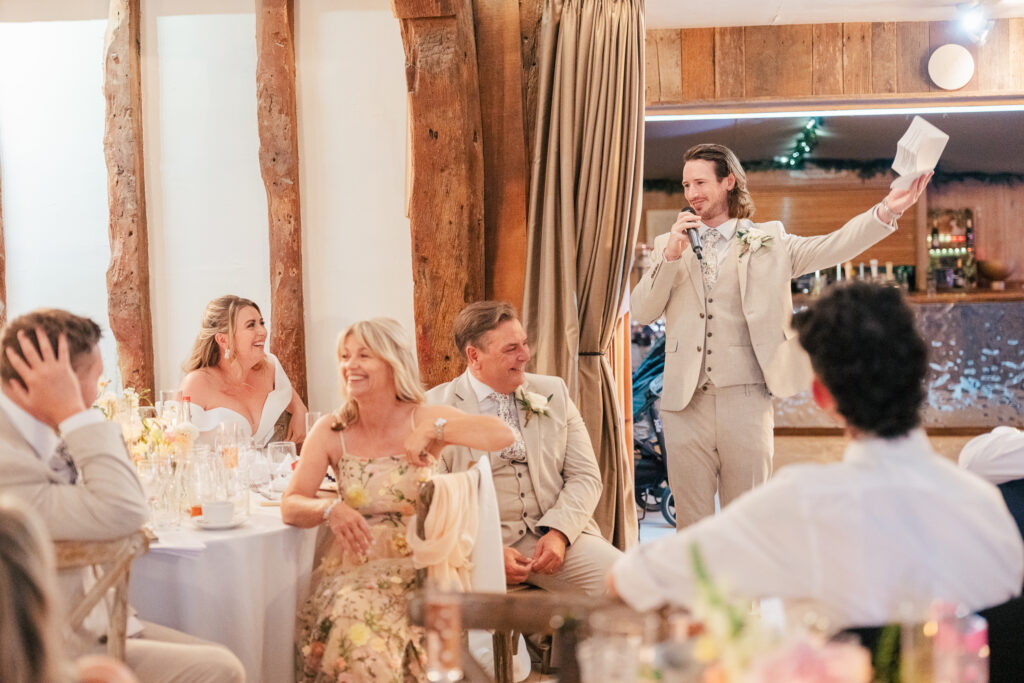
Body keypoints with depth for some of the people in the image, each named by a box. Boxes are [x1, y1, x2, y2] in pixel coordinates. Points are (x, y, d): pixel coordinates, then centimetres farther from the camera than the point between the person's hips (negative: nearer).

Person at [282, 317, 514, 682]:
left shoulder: (423, 418, -1)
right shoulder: (331, 431, 5)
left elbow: (504, 435, -14)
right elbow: (290, 506, 0)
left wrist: (432, 431, -23)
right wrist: (330, 508, -21)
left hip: (416, 565, -2)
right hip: (352, 567, 2)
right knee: (350, 617, -29)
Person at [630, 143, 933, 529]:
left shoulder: (766, 241, 10)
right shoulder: (669, 246, 15)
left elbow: (829, 248, -3)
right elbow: (641, 313, 5)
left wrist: (887, 211, -16)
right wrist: (671, 255, -6)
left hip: (746, 399, -1)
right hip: (685, 401, 2)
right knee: (691, 526, 6)